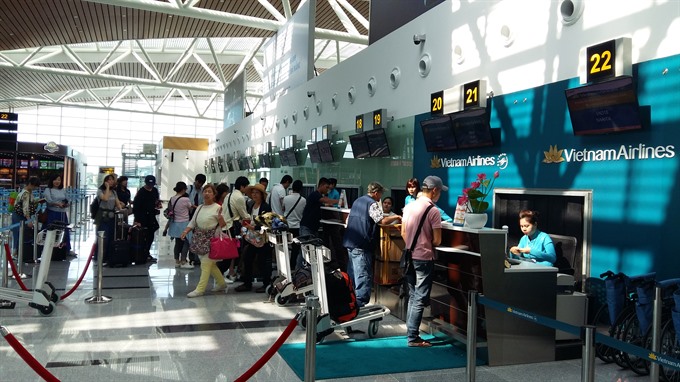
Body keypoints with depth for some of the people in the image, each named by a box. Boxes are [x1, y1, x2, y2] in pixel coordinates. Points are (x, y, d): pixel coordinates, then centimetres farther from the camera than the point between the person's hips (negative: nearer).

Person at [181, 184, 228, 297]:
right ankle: (221, 283, 27)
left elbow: (223, 225, -11)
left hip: (211, 239, -7)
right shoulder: (199, 208, 12)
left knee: (206, 263, -8)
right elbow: (192, 222, 13)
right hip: (200, 239, 7)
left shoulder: (217, 208, -8)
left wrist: (220, 217, -29)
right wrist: (185, 231, -2)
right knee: (210, 264, 13)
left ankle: (200, 289, -4)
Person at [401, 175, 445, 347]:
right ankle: (413, 337, 2)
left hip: (409, 257, 7)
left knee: (412, 297, 16)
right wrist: (429, 244, 6)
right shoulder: (433, 211, -14)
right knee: (420, 300, -1)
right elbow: (437, 240, -14)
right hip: (424, 259, -7)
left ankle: (411, 332, 20)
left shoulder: (409, 206, 6)